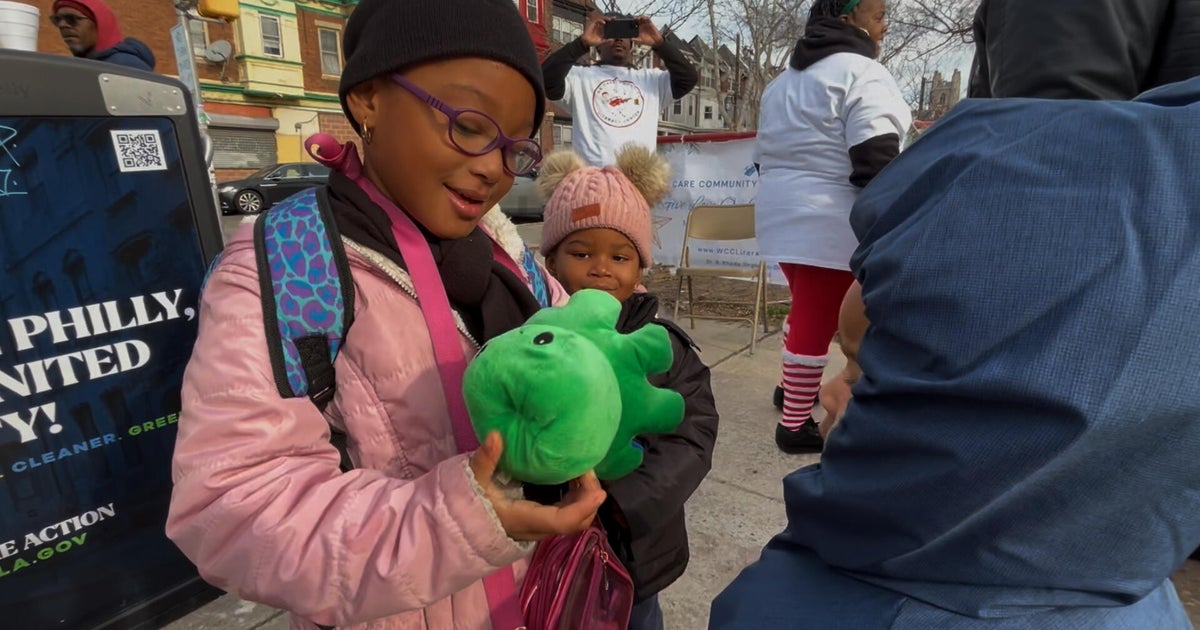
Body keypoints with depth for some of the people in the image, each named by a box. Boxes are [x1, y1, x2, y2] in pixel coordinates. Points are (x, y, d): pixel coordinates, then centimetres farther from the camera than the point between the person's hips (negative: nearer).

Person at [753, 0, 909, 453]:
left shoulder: (785, 79, 19)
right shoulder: (860, 72, -9)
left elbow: (766, 152, 21)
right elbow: (875, 161, -18)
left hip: (780, 211, 9)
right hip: (829, 220, -9)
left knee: (807, 307, 23)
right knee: (818, 319, -3)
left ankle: (790, 386, 36)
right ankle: (795, 425, 4)